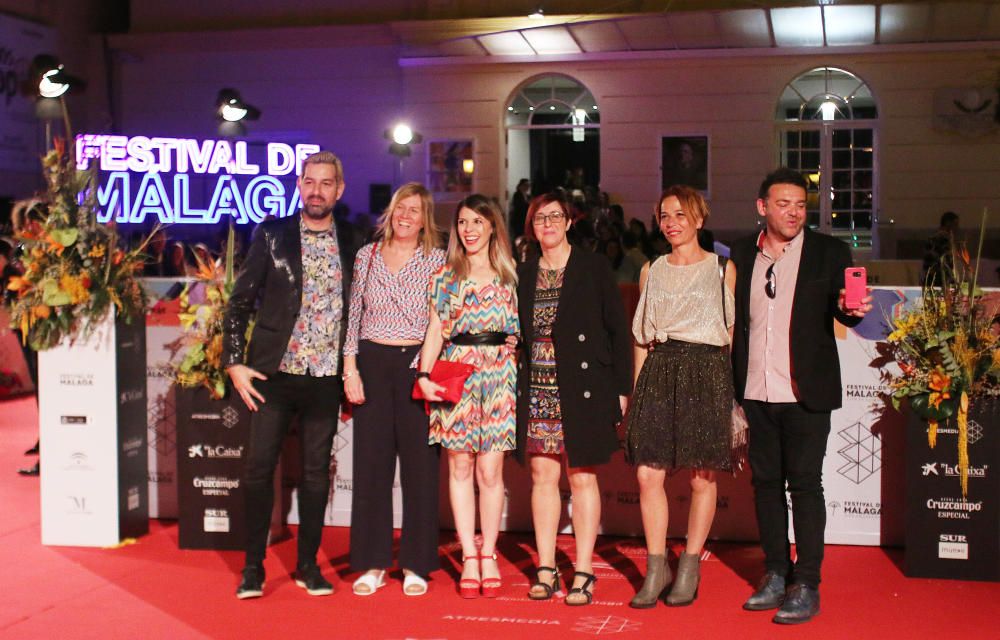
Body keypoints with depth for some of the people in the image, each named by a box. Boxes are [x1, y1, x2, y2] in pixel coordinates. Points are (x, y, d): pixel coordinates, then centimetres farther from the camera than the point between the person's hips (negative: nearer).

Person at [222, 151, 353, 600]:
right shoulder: (271, 236, 2)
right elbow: (240, 302, 3)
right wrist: (234, 362, -4)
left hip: (325, 377, 1)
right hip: (274, 373, -1)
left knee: (316, 473, 7)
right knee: (259, 468, 0)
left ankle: (308, 565, 18)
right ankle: (253, 567, 10)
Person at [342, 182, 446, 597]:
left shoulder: (437, 261, 3)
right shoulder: (367, 256, 9)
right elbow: (353, 317, 10)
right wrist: (350, 369, 2)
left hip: (417, 365, -2)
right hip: (372, 364, 2)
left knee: (420, 464, 0)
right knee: (371, 462, 2)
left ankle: (416, 565, 10)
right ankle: (373, 564, 12)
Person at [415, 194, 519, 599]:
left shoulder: (510, 275, 8)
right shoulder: (445, 276, 10)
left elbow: (521, 329, 7)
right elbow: (435, 331, 8)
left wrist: (525, 379, -7)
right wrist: (424, 375, -4)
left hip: (498, 375, -1)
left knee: (490, 470, -2)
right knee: (460, 467, 2)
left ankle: (488, 556, 9)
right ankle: (469, 558, 9)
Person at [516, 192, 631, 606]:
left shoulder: (593, 269, 1)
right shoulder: (523, 275, 12)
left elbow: (618, 330, 1)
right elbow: (518, 334, 15)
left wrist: (621, 388, -4)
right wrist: (515, 388, 7)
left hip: (582, 391, -3)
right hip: (537, 390, 4)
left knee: (582, 477, -1)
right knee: (542, 474, 4)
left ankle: (583, 573, 6)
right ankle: (546, 569, 12)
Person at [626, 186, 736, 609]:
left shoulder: (722, 269, 6)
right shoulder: (651, 271, 14)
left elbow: (731, 332, 6)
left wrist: (733, 391, 0)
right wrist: (637, 390, 10)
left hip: (707, 372, -2)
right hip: (659, 372, 3)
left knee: (702, 477, 1)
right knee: (647, 474, -5)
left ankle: (690, 569, 14)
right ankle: (656, 569, 7)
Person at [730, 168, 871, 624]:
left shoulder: (829, 252, 0)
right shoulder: (742, 254, 7)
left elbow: (842, 311, -3)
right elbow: (736, 318, 9)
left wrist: (851, 309, -25)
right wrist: (731, 384, 2)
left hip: (805, 393, -3)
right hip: (756, 392, 4)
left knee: (804, 483, -1)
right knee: (765, 481, 10)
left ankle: (806, 586, 6)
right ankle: (776, 574, 23)